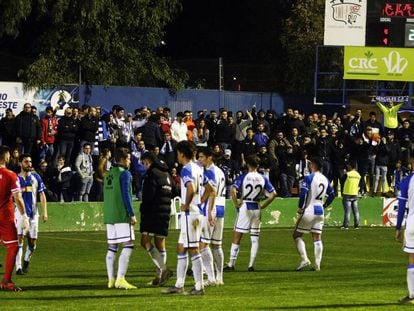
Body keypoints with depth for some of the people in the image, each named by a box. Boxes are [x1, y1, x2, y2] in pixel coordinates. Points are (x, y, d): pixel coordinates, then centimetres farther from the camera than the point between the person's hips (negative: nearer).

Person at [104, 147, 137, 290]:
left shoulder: (109, 174, 16)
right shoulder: (124, 173, -8)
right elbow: (126, 195, -14)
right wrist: (132, 214, -12)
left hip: (109, 215, 8)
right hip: (122, 215, -8)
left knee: (112, 248, 9)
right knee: (128, 246, -9)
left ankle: (111, 280, 8)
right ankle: (120, 279, -17)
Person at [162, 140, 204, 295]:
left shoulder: (186, 170, -16)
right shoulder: (197, 168, 13)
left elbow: (191, 189, -31)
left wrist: (186, 205, -18)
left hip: (189, 213, -10)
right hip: (197, 212, 10)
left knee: (193, 250, -6)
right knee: (181, 248, 15)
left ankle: (199, 287, -3)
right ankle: (179, 285, 18)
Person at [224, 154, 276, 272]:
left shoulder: (243, 177, -7)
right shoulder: (263, 178, 3)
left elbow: (233, 190, -20)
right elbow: (273, 193, 1)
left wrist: (236, 203, -8)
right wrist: (263, 205, 7)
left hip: (244, 207, -3)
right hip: (256, 208, 3)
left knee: (236, 237, 2)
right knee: (255, 238, 9)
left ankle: (231, 264, 0)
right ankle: (251, 265, 6)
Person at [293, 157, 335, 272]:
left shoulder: (309, 178, -12)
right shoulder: (325, 179, 9)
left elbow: (303, 193, -21)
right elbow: (332, 194, 17)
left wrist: (300, 207, -10)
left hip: (308, 210, -6)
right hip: (320, 211, 6)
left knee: (297, 235, 4)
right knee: (317, 238, 8)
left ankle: (304, 259, -10)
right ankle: (317, 265, 1)